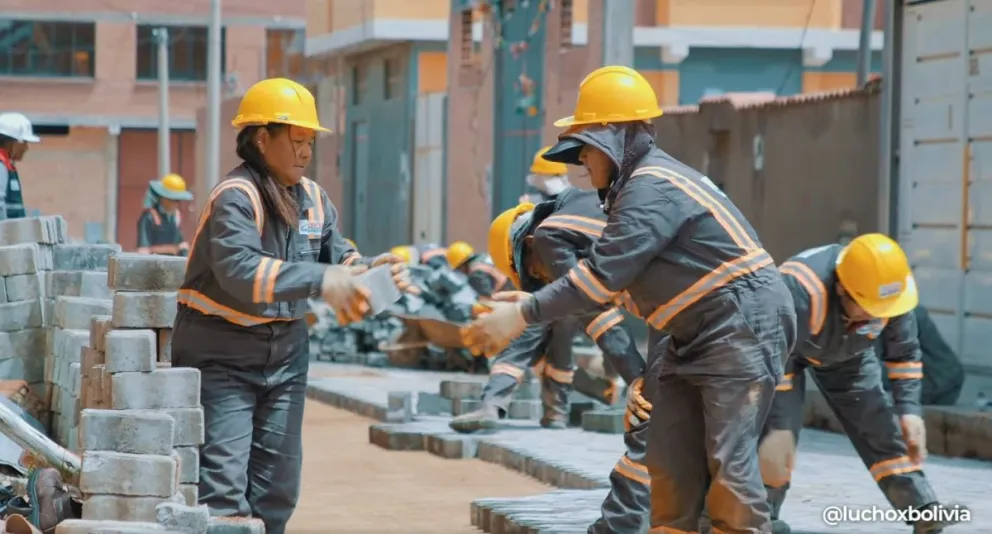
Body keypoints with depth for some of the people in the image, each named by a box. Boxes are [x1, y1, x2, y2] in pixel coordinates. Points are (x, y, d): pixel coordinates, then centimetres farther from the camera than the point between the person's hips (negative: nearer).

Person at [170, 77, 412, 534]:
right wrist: (321, 280, -43)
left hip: (285, 353, 8)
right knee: (223, 486, -13)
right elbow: (239, 270, -34)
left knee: (276, 487, 12)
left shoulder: (312, 198, 5)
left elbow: (337, 256, 7)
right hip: (221, 356, -8)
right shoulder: (236, 197, -19)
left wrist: (368, 270, -16)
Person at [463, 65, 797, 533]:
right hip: (696, 337, 11)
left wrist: (523, 316, -25)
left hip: (742, 329, -11)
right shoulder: (639, 186, 13)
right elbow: (612, 273, 14)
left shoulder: (652, 188, -19)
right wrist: (535, 301, 5)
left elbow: (604, 272, -26)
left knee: (727, 462, -13)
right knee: (669, 457, 7)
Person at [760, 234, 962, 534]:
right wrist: (779, 428, -42)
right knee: (775, 435, -21)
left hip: (847, 354, 4)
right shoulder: (800, 289, -46)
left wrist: (909, 409, -20)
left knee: (880, 424, -1)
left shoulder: (891, 290, -29)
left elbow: (904, 353, -12)